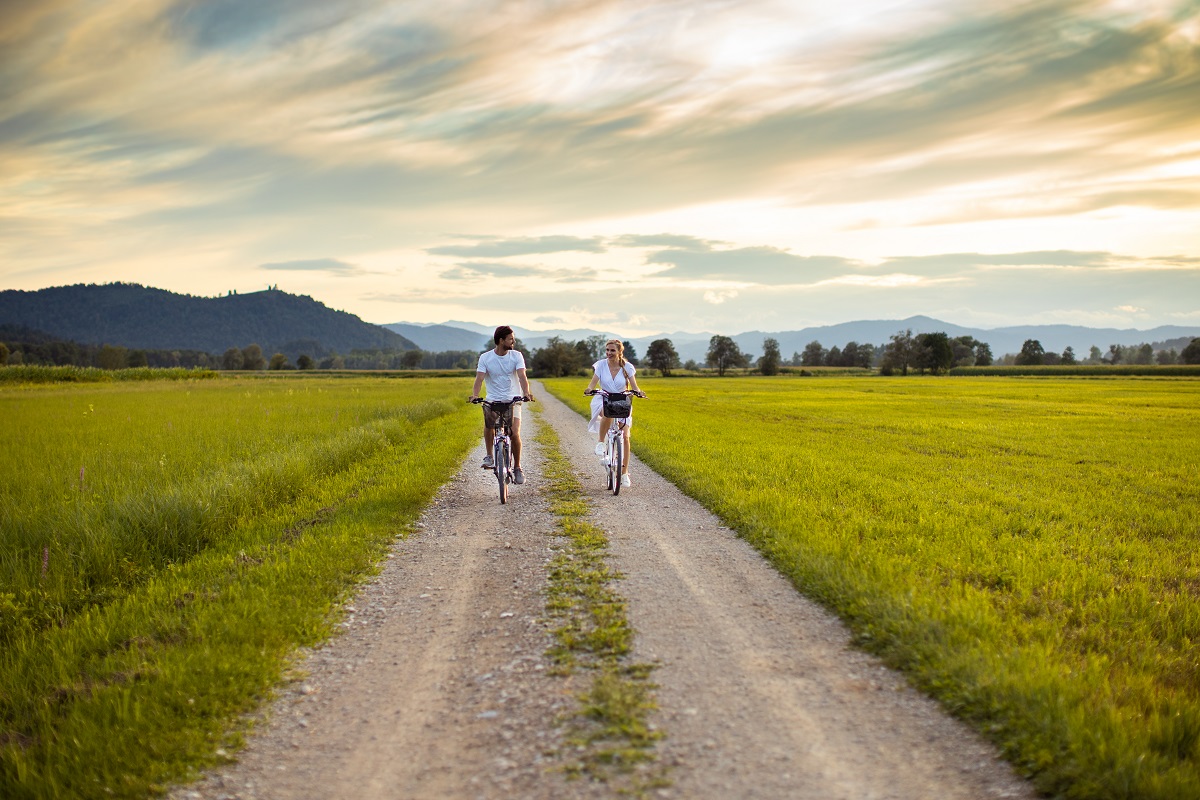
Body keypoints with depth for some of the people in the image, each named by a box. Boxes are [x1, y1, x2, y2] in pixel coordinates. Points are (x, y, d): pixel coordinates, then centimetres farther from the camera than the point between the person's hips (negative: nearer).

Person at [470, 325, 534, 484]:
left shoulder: (516, 356, -1)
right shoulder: (485, 357, -3)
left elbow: (522, 376, -14)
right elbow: (479, 378, -13)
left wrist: (526, 393, -33)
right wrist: (475, 395, -33)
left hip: (512, 399, 0)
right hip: (493, 400, 0)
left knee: (515, 434, -14)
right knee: (488, 424, -29)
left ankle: (517, 467, 4)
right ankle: (489, 456, -8)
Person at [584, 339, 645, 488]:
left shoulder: (627, 367, -4)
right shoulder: (601, 365, -4)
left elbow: (634, 385, -8)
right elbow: (594, 381, -11)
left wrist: (637, 391, -31)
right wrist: (589, 389, -34)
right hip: (604, 401, -1)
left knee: (625, 437, -10)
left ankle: (624, 473, 0)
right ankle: (600, 441, -16)